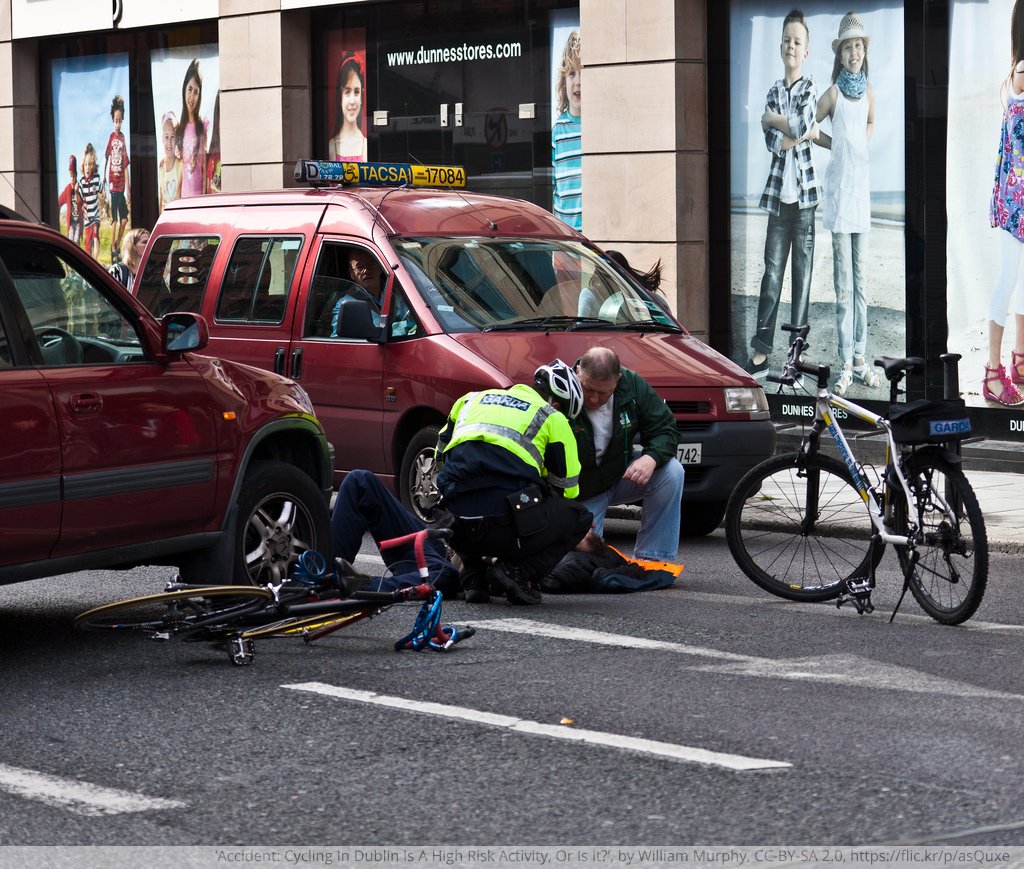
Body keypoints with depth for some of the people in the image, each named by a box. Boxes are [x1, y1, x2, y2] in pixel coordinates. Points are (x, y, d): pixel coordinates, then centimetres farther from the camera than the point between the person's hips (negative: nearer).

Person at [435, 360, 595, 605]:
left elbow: (440, 457, 33)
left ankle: (473, 577, 16)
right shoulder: (552, 418, 12)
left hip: (461, 530, 5)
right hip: (509, 531, -5)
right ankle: (518, 573, 0)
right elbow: (566, 488, 17)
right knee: (580, 518, 20)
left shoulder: (473, 399, 25)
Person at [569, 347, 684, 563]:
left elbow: (666, 429, -8)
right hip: (582, 494, -3)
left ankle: (651, 558, -17)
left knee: (671, 471, -23)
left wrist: (652, 458, -31)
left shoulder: (632, 385, -14)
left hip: (622, 476, 3)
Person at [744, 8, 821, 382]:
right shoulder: (773, 92, 11)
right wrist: (804, 132, -12)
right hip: (778, 191, 3)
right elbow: (773, 144, 0)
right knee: (771, 272, 0)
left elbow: (803, 124, -17)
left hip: (804, 190, -3)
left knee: (802, 272, 1)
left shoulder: (810, 87, 1)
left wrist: (772, 120, -4)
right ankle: (760, 353, 0)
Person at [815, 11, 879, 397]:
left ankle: (860, 357, 14)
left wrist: (859, 146, 13)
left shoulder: (868, 91, 8)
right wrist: (837, 145, 2)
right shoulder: (833, 93, -7)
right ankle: (847, 364, -1)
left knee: (860, 277, 9)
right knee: (844, 280, -4)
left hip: (862, 185, 5)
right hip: (839, 186, -5)